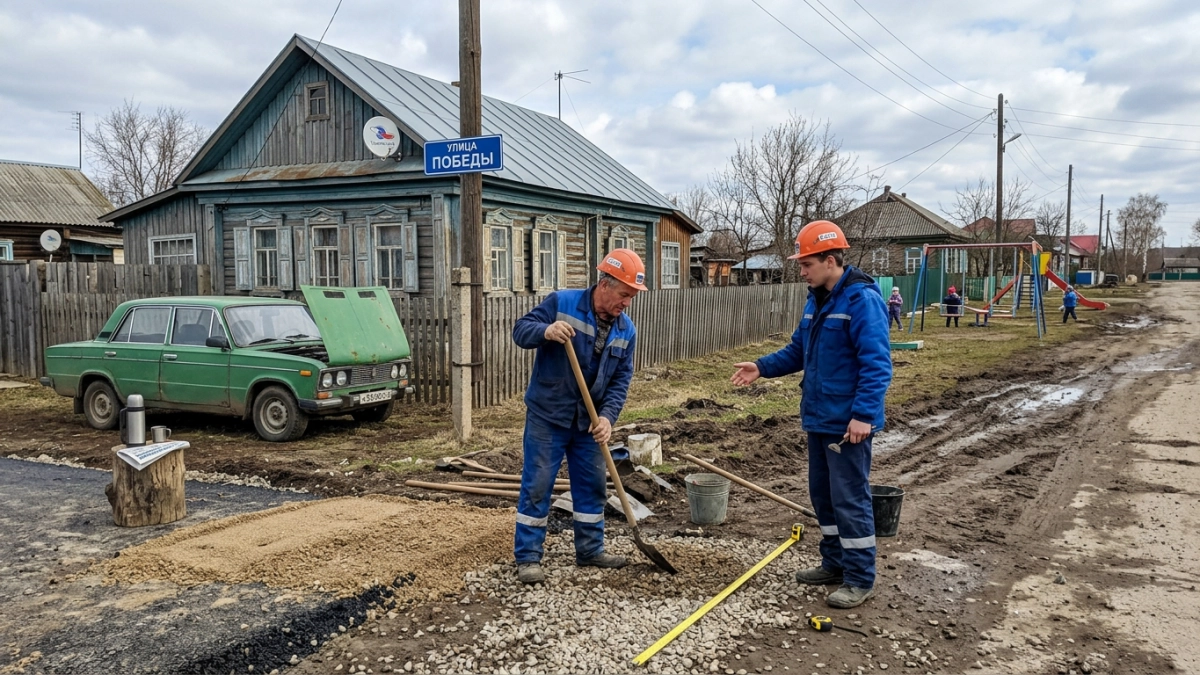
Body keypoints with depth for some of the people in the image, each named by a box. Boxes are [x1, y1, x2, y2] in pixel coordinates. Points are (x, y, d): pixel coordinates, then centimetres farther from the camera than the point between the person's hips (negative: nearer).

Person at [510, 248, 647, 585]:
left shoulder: (626, 330, 1)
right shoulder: (561, 303, -13)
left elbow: (621, 380, 1)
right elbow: (520, 330, -12)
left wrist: (607, 417, -13)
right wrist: (545, 331, -35)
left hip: (589, 423, 5)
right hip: (547, 417, -5)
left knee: (592, 485, 13)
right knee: (537, 486, -1)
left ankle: (590, 550, 29)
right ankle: (527, 557, 10)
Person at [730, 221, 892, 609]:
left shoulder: (862, 299, -17)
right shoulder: (816, 301, 11)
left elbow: (877, 363, -22)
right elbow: (798, 351, 19)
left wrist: (863, 414, -28)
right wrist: (763, 367, 6)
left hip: (847, 423, -10)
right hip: (818, 418, 10)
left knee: (850, 499, -1)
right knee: (822, 494, 18)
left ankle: (860, 580, 12)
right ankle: (835, 562, 33)